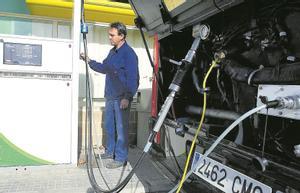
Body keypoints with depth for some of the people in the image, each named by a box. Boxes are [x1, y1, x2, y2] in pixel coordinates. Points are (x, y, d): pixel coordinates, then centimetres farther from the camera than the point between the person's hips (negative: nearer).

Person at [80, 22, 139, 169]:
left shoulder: (129, 53, -14)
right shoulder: (113, 51, 14)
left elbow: (133, 78, -19)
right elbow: (104, 68, 25)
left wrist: (127, 97, -23)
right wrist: (89, 61, 17)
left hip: (121, 99, -9)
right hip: (110, 96, 9)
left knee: (121, 128, 0)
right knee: (109, 125, 18)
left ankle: (121, 158, 11)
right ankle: (110, 151, 35)